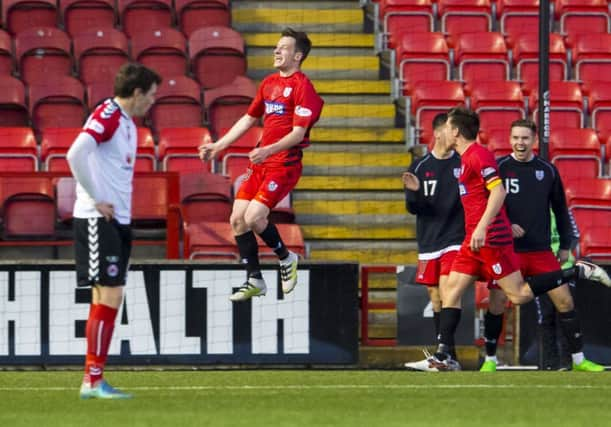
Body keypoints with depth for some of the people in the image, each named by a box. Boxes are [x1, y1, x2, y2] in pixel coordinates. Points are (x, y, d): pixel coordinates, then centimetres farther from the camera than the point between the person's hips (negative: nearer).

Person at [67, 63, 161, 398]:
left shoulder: (126, 122, 16)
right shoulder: (107, 116, -13)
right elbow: (76, 154, -27)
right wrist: (96, 200, -19)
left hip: (118, 220, 9)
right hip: (97, 220, -9)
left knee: (108, 299, 8)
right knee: (108, 297, -11)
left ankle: (95, 380, 11)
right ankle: (93, 380, -9)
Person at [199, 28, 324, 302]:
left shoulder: (302, 87, -11)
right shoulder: (269, 83, 15)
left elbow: (298, 133, -18)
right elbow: (249, 119, 26)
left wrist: (268, 150, -31)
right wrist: (218, 146, 24)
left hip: (284, 163, -8)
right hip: (260, 162, 8)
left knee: (253, 218, -18)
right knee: (237, 219, 1)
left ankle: (286, 258, 8)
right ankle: (254, 281, 11)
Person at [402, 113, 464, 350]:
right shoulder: (420, 167, 4)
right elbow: (412, 208, 4)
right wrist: (413, 192, -17)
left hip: (455, 241, -3)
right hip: (428, 244, 3)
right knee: (436, 299, 6)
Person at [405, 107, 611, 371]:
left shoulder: (478, 155, -13)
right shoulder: (467, 158, 17)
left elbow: (498, 191, -22)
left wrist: (482, 228, -27)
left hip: (490, 238, -10)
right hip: (474, 240, 10)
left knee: (519, 294, -10)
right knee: (452, 290, 2)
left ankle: (577, 272, -1)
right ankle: (443, 357, -2)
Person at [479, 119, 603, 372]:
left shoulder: (548, 170, 7)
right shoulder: (499, 168, -1)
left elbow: (560, 209, 15)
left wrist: (565, 245, 14)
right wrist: (505, 226, -17)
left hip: (542, 252, 2)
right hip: (507, 251, -2)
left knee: (564, 300, -2)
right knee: (496, 302, -7)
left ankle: (579, 360, 6)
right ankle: (490, 360, 7)